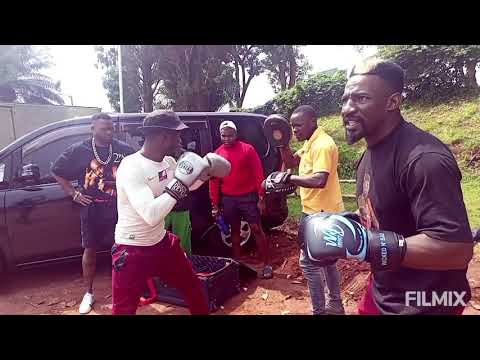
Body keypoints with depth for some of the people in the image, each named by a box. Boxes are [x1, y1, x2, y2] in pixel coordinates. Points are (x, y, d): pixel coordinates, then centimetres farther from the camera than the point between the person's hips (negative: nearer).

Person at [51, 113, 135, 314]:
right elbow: (57, 172, 7)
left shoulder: (124, 150, -3)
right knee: (90, 250, 11)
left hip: (118, 208, 0)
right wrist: (73, 193, 0)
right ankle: (89, 293, 28)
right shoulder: (80, 150, -3)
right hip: (92, 209, 0)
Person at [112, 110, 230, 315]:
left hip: (162, 242, 7)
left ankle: (202, 311, 45)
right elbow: (151, 215, -36)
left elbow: (186, 187, 18)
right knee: (124, 310, 4)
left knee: (194, 288, 20)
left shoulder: (168, 162, -3)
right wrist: (181, 182, -31)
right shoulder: (131, 167, -26)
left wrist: (205, 171, 1)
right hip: (132, 251, -7)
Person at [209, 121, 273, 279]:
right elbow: (214, 180, 7)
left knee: (257, 229, 0)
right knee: (234, 231, 14)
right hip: (228, 199, 3)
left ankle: (267, 265, 10)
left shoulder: (248, 149, -5)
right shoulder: (217, 154, 3)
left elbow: (258, 174, -6)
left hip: (249, 196, -3)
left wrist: (261, 197, -10)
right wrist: (215, 204, 6)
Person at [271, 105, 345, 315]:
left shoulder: (322, 145, -21)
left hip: (321, 213, -11)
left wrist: (289, 178, -34)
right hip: (320, 211, 11)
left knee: (309, 262, -4)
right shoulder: (310, 143, 11)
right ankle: (335, 304, 34)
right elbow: (290, 162, 17)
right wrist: (282, 143, 3)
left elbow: (319, 180, -32)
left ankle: (319, 311, 10)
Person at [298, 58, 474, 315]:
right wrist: (345, 223, -2)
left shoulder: (424, 158, -27)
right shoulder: (371, 151, 3)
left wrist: (360, 242, -36)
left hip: (421, 305, -8)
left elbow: (458, 249, -32)